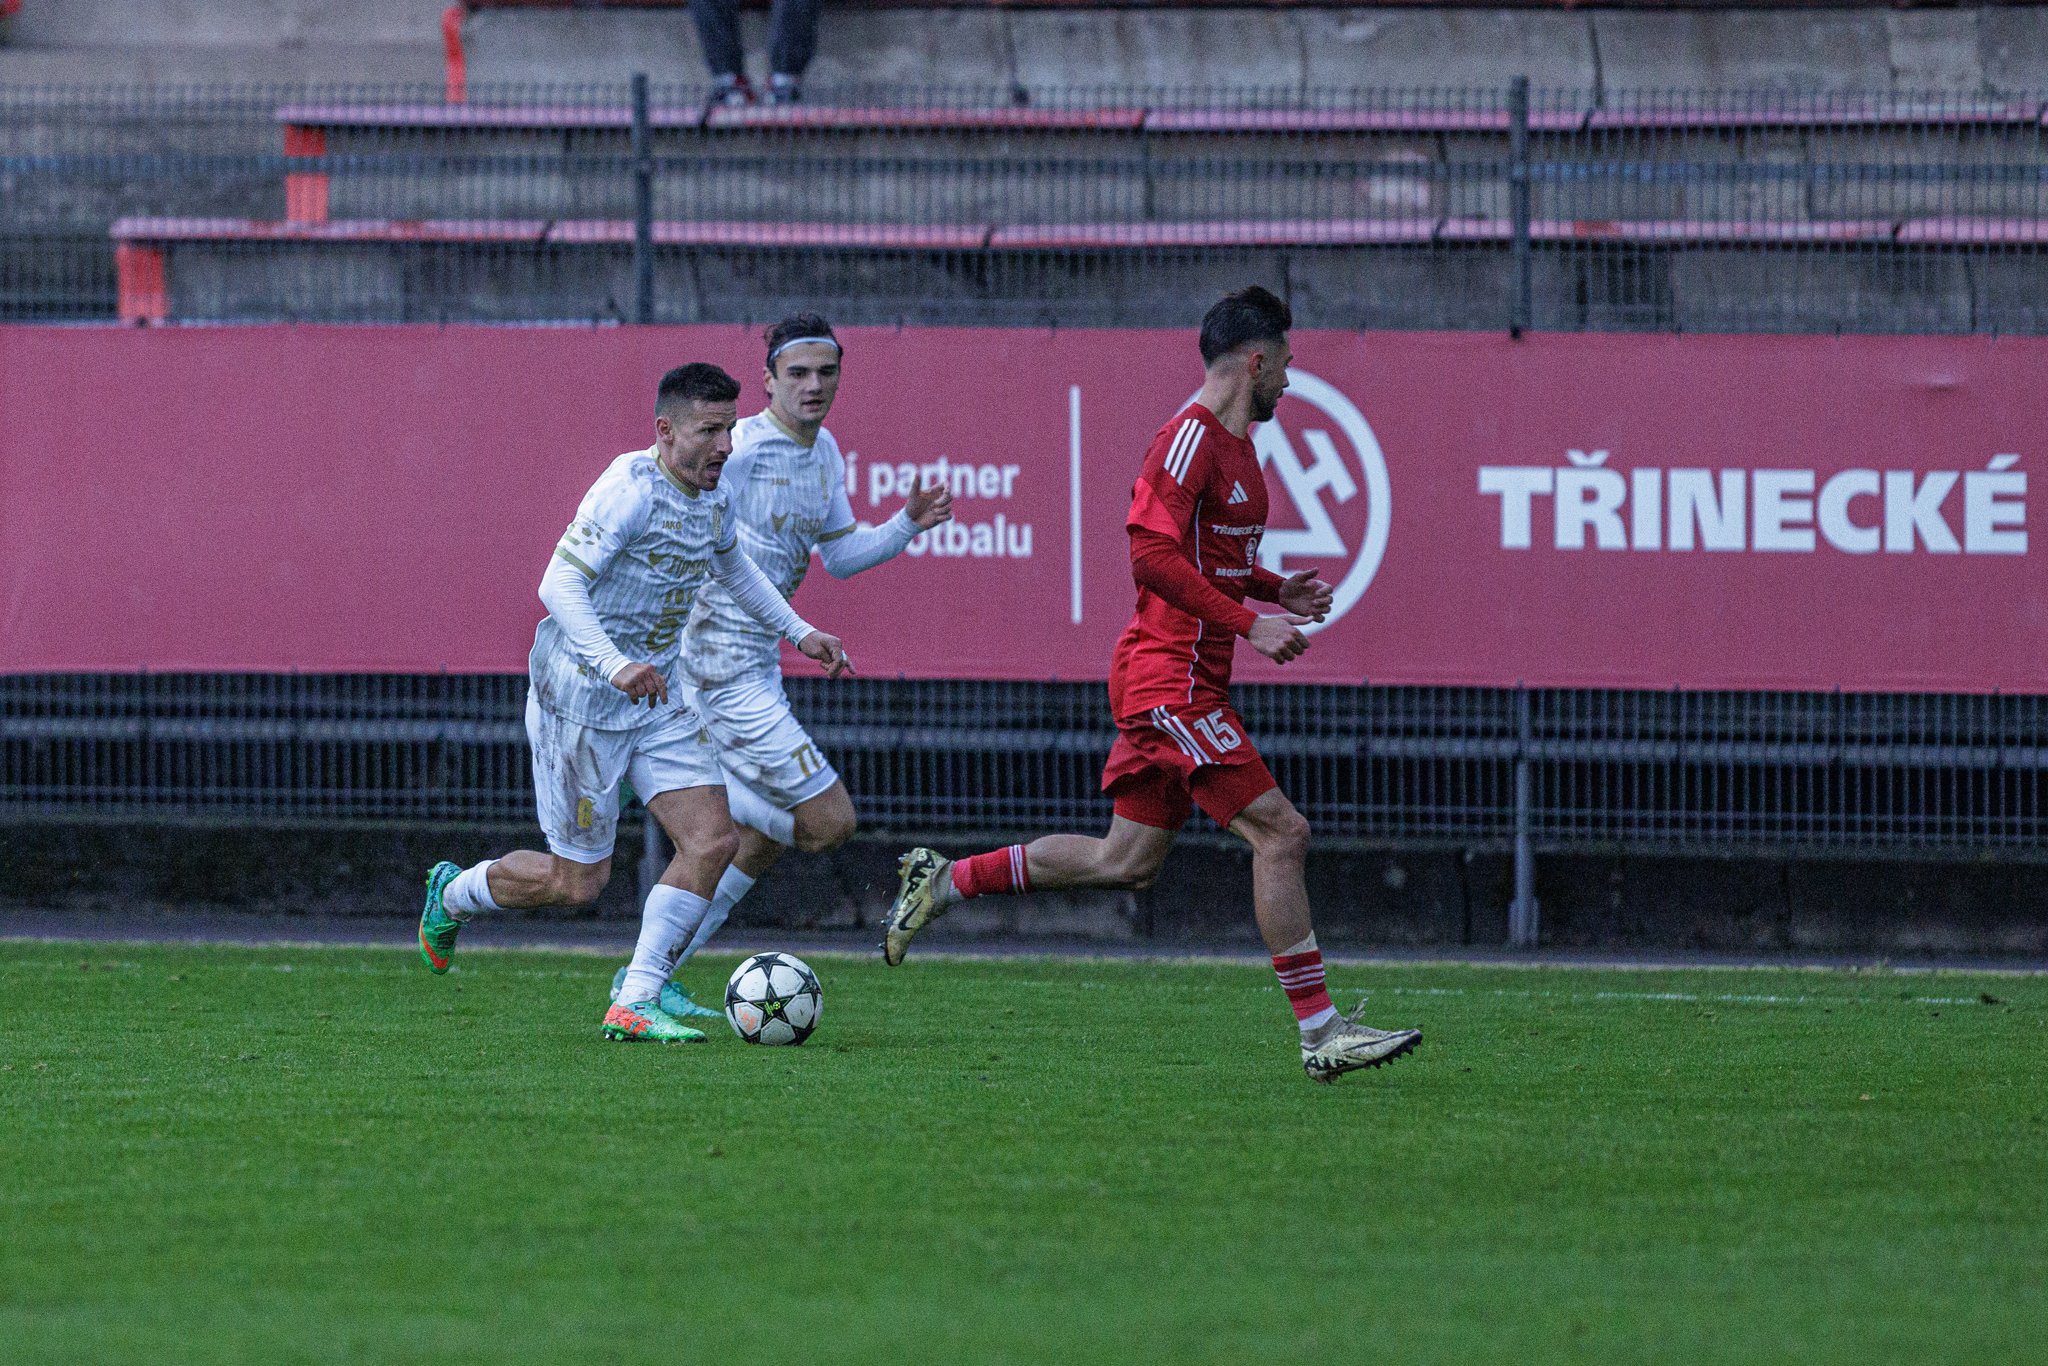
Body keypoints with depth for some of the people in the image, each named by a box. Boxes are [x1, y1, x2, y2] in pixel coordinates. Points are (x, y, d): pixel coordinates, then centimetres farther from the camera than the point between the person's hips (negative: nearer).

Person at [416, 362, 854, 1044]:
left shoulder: (714, 496, 4)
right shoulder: (632, 488, -22)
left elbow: (730, 564, 28)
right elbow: (559, 585, -28)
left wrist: (797, 630, 26)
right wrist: (616, 666, -40)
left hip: (656, 695, 8)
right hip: (581, 698, -8)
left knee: (713, 839, -9)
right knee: (578, 880, 0)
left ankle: (636, 1002, -5)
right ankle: (453, 894, 29)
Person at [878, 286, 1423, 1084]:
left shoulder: (1232, 446, 17)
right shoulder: (1191, 437, -14)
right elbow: (1152, 553, -23)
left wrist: (1278, 593, 14)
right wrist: (1249, 622, -23)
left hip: (1176, 683, 10)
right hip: (1174, 679, -10)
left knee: (1126, 862, 12)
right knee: (1280, 833, -12)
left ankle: (944, 882, 20)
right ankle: (1319, 1033, -11)